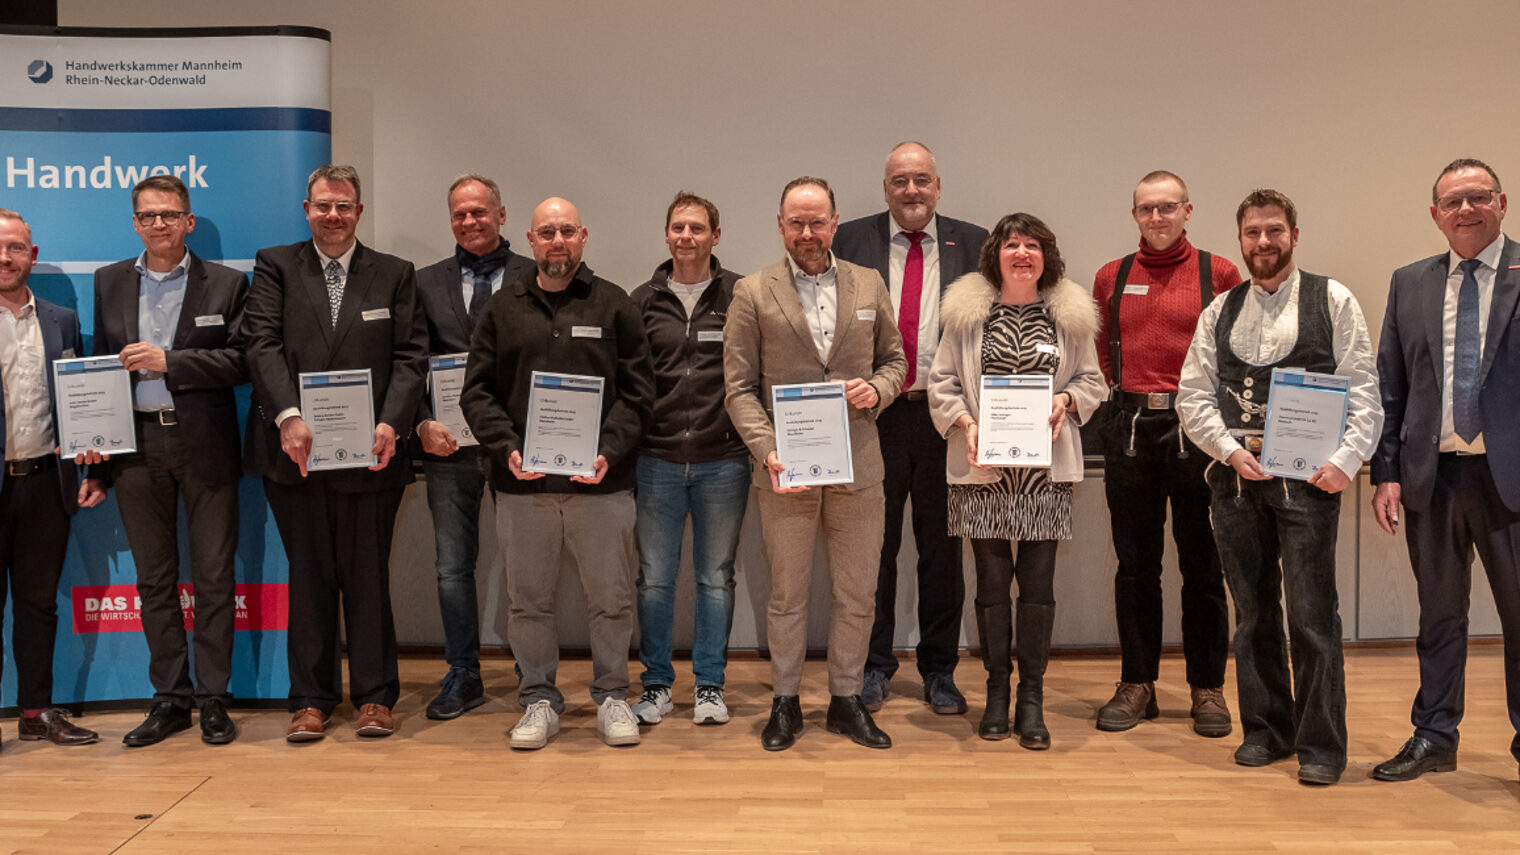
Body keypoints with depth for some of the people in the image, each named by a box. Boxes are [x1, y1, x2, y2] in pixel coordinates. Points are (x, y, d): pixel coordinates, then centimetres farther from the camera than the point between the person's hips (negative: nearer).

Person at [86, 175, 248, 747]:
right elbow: (101, 368, 13)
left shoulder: (226, 284, 3)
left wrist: (169, 362, -15)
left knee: (214, 576, 2)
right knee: (154, 577, 8)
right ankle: (171, 697, 18)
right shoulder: (109, 283, 13)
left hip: (205, 445, -3)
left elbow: (242, 362, -6)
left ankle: (213, 697, 12)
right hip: (137, 445, 3)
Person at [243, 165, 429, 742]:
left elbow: (411, 356, 1)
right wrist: (288, 416, -18)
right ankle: (311, 699, 18)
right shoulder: (274, 267, 8)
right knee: (308, 576, 8)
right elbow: (262, 344, -4)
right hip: (295, 451, 0)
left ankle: (375, 695, 17)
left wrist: (391, 423, -14)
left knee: (368, 575, 6)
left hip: (370, 451, 0)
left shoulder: (395, 275, 9)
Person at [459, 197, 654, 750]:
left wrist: (610, 450, -11)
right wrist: (507, 448, -8)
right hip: (522, 483, 1)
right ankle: (539, 699, 22)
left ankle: (611, 695, 21)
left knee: (611, 598, 4)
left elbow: (638, 390, 3)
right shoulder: (502, 309, 11)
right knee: (529, 600, 8)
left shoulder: (614, 306, 7)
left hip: (601, 482, -1)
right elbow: (477, 391, 7)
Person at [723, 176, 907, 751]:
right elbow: (740, 387, -2)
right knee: (787, 593, 8)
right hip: (786, 468, -2)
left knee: (856, 594, 9)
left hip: (857, 466, 2)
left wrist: (878, 388, -7)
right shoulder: (752, 293, 1)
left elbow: (894, 358, 16)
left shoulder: (869, 285, 9)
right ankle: (785, 703, 22)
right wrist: (767, 449, -15)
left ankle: (846, 700, 24)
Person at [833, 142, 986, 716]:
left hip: (946, 418, 1)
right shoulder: (851, 240, 7)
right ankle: (873, 667, 22)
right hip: (873, 415, 0)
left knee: (942, 550, 9)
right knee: (874, 546, 8)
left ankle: (939, 672, 22)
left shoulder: (971, 244, 8)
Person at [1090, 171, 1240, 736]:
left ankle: (1207, 688, 15)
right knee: (1135, 562, 8)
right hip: (1129, 427, 2)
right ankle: (1137, 684, 17)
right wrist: (1126, 398, 11)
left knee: (1202, 563, 4)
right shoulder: (1111, 278, 11)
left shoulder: (1218, 273, 4)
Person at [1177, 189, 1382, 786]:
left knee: (1311, 613, -4)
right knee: (1253, 611, 10)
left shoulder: (1333, 301, 5)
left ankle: (1322, 745, 7)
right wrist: (1230, 449, -6)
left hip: (1306, 475, -3)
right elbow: (1193, 395, 8)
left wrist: (1345, 459, -12)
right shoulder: (1220, 311, 12)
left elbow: (1362, 390, 0)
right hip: (1235, 475, 3)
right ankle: (1266, 730, 22)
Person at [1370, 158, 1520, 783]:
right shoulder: (1409, 284, 10)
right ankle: (1434, 737, 25)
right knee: (1439, 615, 13)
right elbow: (1390, 386, 8)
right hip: (1432, 474, 3)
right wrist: (1386, 473, 3)